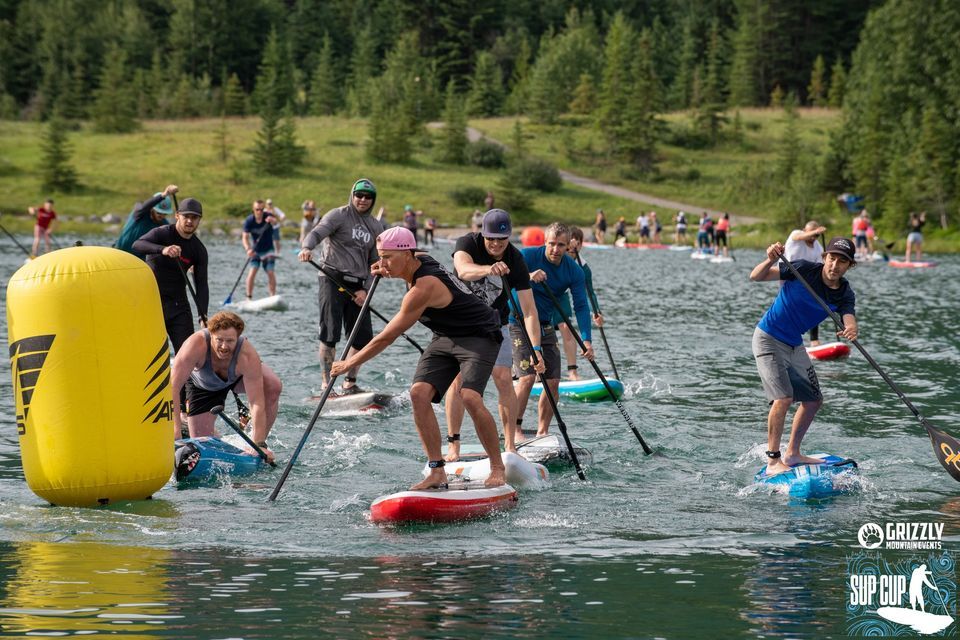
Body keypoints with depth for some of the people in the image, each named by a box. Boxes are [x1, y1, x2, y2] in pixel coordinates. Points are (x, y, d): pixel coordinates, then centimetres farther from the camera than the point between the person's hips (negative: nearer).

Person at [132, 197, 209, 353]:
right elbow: (137, 245, -30)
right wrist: (163, 250, -50)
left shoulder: (199, 250, 3)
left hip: (178, 304, 4)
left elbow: (201, 284, 1)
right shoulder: (162, 233, -11)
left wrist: (203, 316, -13)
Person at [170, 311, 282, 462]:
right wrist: (175, 428, -49)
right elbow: (173, 386, -42)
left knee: (273, 386, -30)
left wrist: (259, 445, -46)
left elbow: (257, 404, -40)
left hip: (239, 377, 0)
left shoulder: (248, 357, -41)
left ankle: (258, 439, -9)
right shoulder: (197, 344, -42)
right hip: (203, 386, 0)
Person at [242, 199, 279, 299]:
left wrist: (272, 220, -65)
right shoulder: (249, 220, -14)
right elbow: (245, 237, -17)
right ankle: (248, 297, -9)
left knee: (270, 272, -10)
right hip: (255, 250, 0)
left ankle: (273, 296, -3)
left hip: (268, 250, 0)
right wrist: (248, 249, -35)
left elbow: (275, 221, -40)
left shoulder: (267, 217, -16)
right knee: (253, 271, -14)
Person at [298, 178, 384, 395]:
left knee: (363, 338, 2)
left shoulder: (376, 227, 15)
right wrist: (307, 247, -40)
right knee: (330, 334, -12)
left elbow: (375, 263, 14)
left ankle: (349, 385, 14)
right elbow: (317, 232, -18)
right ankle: (327, 384, -10)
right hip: (333, 280, -5)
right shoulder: (339, 215, -1)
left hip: (357, 286, 6)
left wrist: (365, 290, -1)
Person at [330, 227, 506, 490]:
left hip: (479, 337, -9)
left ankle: (497, 468, -14)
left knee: (470, 397, -30)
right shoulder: (420, 260, -4)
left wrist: (349, 363, -15)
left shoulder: (423, 288, -30)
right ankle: (437, 471, -11)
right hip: (445, 338, 9)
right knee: (419, 393, -11)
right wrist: (385, 271, 5)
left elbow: (387, 338, -25)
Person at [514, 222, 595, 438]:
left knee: (553, 381, 0)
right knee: (527, 377, -18)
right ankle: (514, 429, -12)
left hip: (545, 326, 5)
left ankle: (542, 432, 10)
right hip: (519, 323, -5)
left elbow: (581, 306, -8)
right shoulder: (527, 256, -14)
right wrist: (528, 276, -43)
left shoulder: (574, 271, -4)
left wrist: (586, 340, -19)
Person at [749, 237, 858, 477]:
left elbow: (849, 317, -24)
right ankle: (773, 461, -12)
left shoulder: (845, 294, -5)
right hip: (768, 339, -7)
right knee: (784, 398, -19)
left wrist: (851, 329, -48)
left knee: (814, 400, 11)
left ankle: (792, 453, 26)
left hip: (794, 345, 7)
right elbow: (756, 277, -21)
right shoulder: (804, 270, -20)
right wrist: (771, 260, -42)